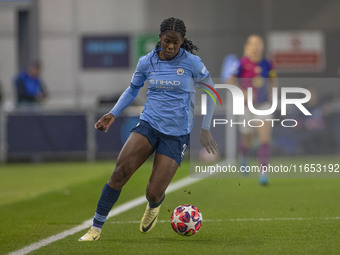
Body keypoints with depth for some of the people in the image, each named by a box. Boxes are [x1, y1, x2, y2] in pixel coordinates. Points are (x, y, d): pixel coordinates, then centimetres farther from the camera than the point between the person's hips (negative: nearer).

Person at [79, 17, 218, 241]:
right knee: (121, 171, -23)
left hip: (177, 134, -2)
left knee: (154, 193, -10)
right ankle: (96, 227, -13)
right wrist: (113, 114, 7)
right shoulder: (147, 62, 2)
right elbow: (133, 90, 19)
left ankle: (154, 206, 31)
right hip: (149, 124, 2)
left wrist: (205, 129, 5)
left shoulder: (191, 63, -6)